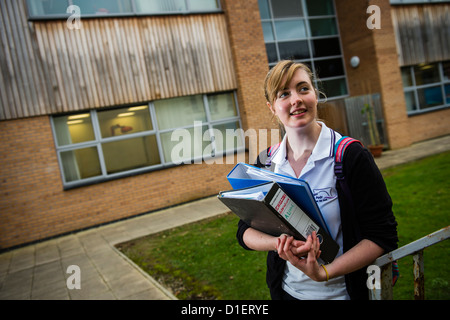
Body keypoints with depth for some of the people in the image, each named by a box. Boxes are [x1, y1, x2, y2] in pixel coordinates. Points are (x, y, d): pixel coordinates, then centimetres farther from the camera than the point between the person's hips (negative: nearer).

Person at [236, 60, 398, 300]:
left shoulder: (351, 156, -16)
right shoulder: (264, 163, -6)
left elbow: (383, 235, -15)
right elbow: (245, 230, -3)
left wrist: (324, 272, -26)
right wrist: (278, 243, -23)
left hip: (343, 291, -3)